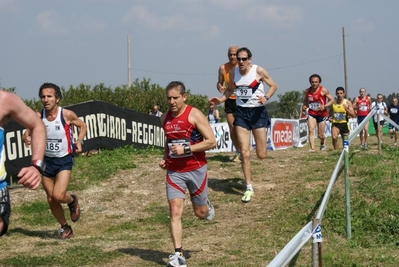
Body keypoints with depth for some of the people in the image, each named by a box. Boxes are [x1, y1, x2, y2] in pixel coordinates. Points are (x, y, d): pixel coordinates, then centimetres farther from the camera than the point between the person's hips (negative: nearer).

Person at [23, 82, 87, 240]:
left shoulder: (67, 115, -14)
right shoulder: (38, 117, -7)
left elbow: (82, 125, 4)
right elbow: (27, 133, 1)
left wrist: (79, 141, -13)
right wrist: (26, 138, -23)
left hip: (64, 160, -4)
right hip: (47, 161, 4)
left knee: (58, 195, -21)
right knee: (51, 199, 9)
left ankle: (72, 201, 16)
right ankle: (65, 228, 32)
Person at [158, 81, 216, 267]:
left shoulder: (194, 115, -12)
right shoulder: (165, 118, 5)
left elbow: (211, 141, -15)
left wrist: (186, 149, -21)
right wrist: (165, 158, 6)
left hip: (196, 169, -3)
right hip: (174, 171, 3)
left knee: (200, 213, 11)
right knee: (175, 211, -12)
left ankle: (206, 205, 48)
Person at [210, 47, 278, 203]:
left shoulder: (259, 71, -11)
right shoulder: (233, 73, 2)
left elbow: (273, 86, -2)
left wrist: (266, 97, -21)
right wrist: (220, 100, 0)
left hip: (258, 112, -3)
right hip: (241, 113, 3)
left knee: (261, 155, 0)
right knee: (244, 153, -5)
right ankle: (249, 188, 5)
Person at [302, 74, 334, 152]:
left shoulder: (323, 90, -9)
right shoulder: (307, 91, 2)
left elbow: (332, 100, -7)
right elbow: (305, 100, 20)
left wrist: (325, 106, -23)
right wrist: (304, 105, -3)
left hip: (322, 114, -2)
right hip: (311, 113, 2)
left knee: (320, 135, 5)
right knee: (311, 130, -21)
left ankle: (322, 142, 40)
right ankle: (312, 148, -25)